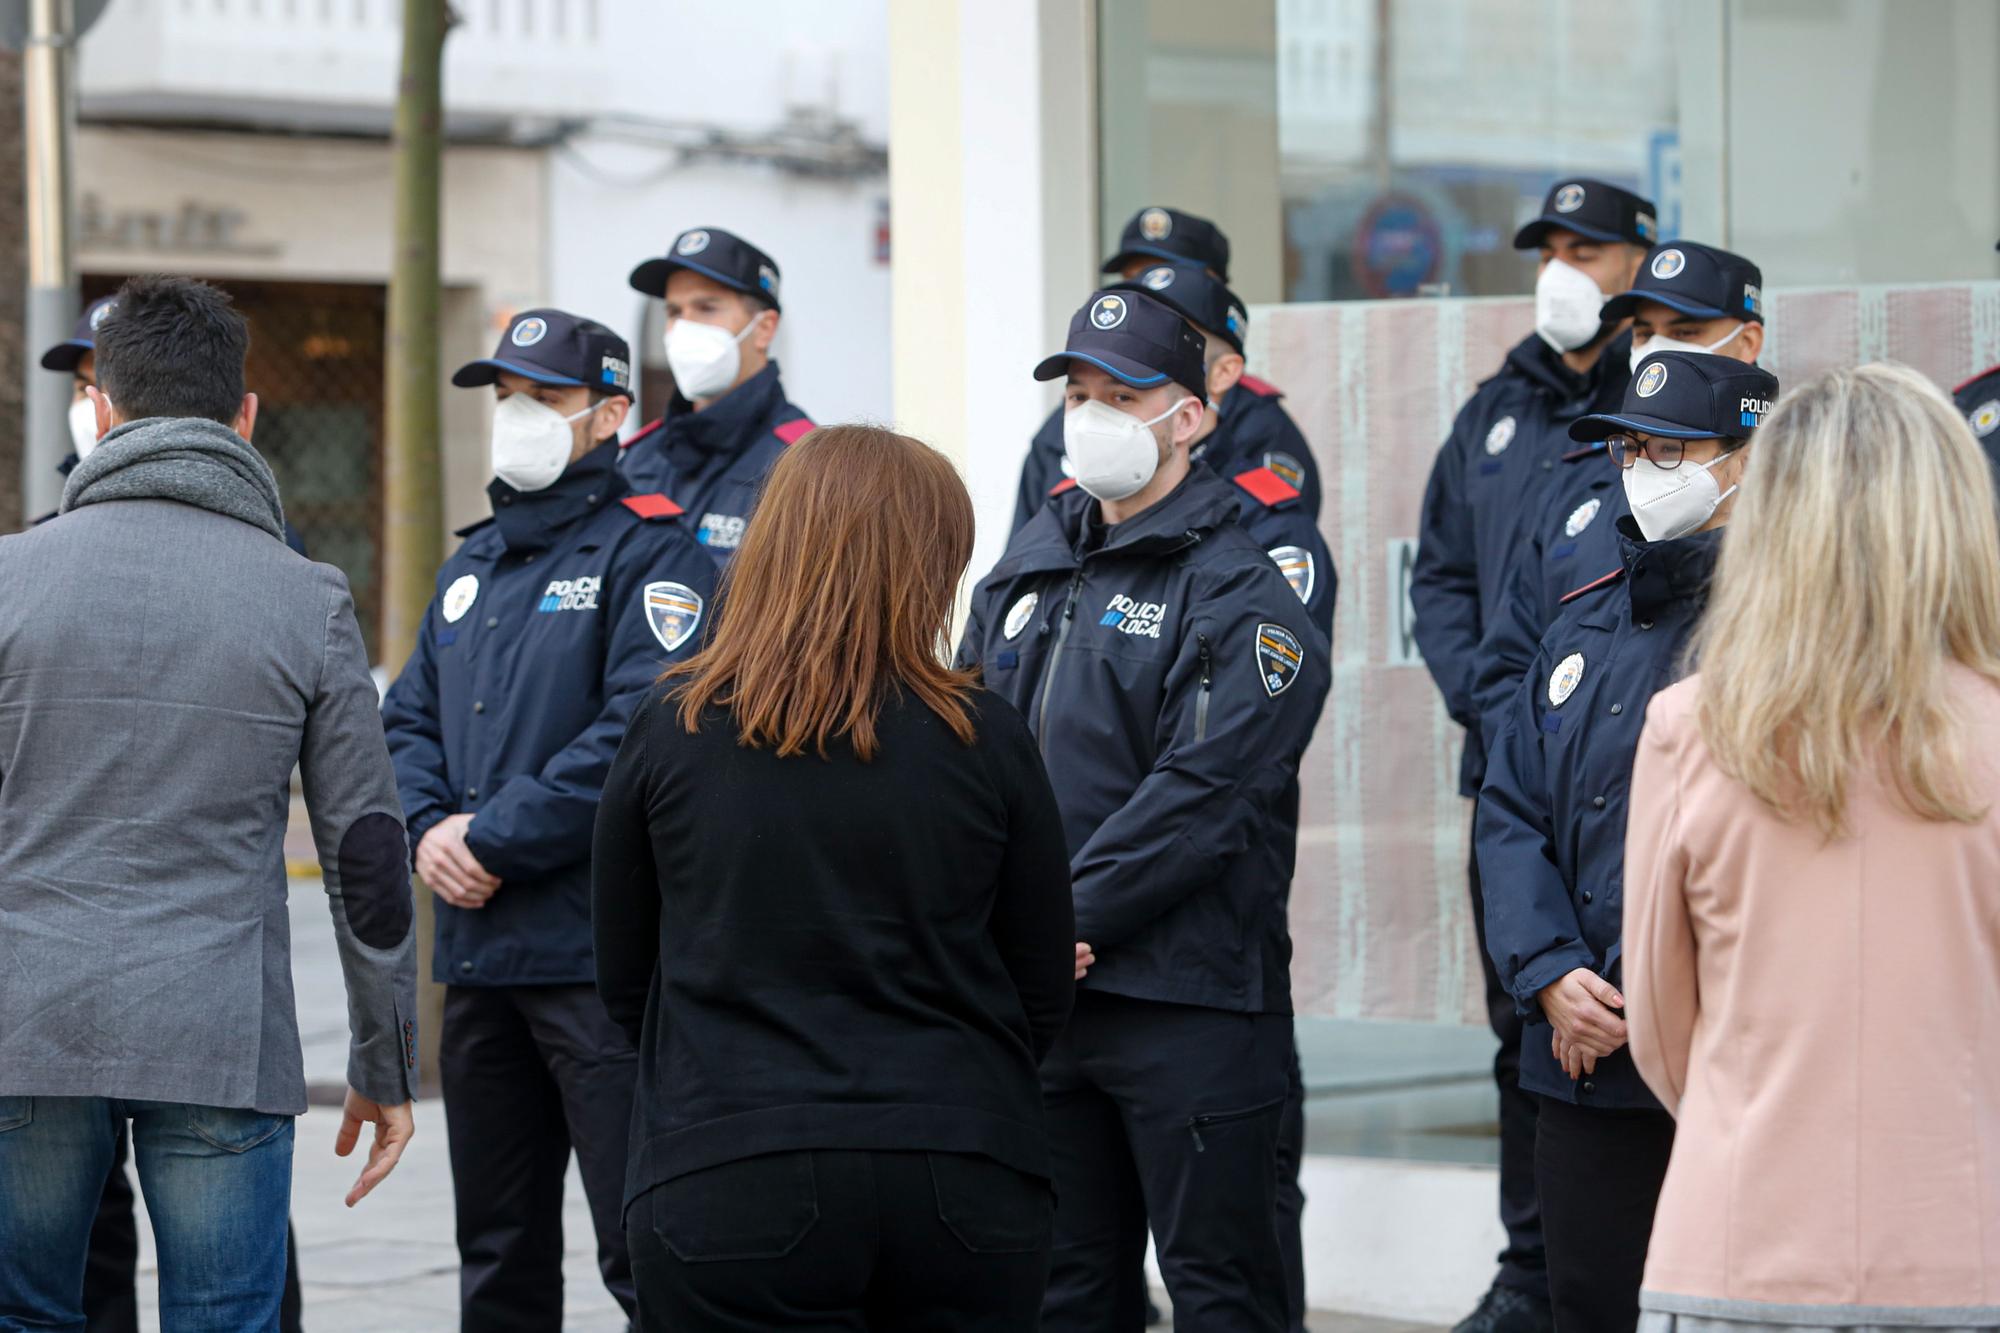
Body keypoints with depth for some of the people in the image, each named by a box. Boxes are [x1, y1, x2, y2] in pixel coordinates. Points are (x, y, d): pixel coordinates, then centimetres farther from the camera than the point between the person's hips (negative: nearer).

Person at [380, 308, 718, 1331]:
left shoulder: (648, 549, -7)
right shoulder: (472, 565, 19)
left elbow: (639, 734, -18)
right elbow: (409, 719, 18)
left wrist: (492, 841, -15)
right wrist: (429, 832, -3)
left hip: (599, 956, -8)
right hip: (477, 952, 8)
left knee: (642, 1250, -9)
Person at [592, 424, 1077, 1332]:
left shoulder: (671, 729, -2)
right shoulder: (983, 738, -2)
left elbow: (623, 980, 8)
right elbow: (1045, 990, 7)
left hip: (729, 1184, -1)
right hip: (962, 1182, 1)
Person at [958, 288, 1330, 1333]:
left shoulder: (1239, 596, -8)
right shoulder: (1025, 572, 14)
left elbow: (1198, 797, -17)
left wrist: (1062, 918, -19)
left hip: (1187, 1004, -6)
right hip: (1034, 1001, 7)